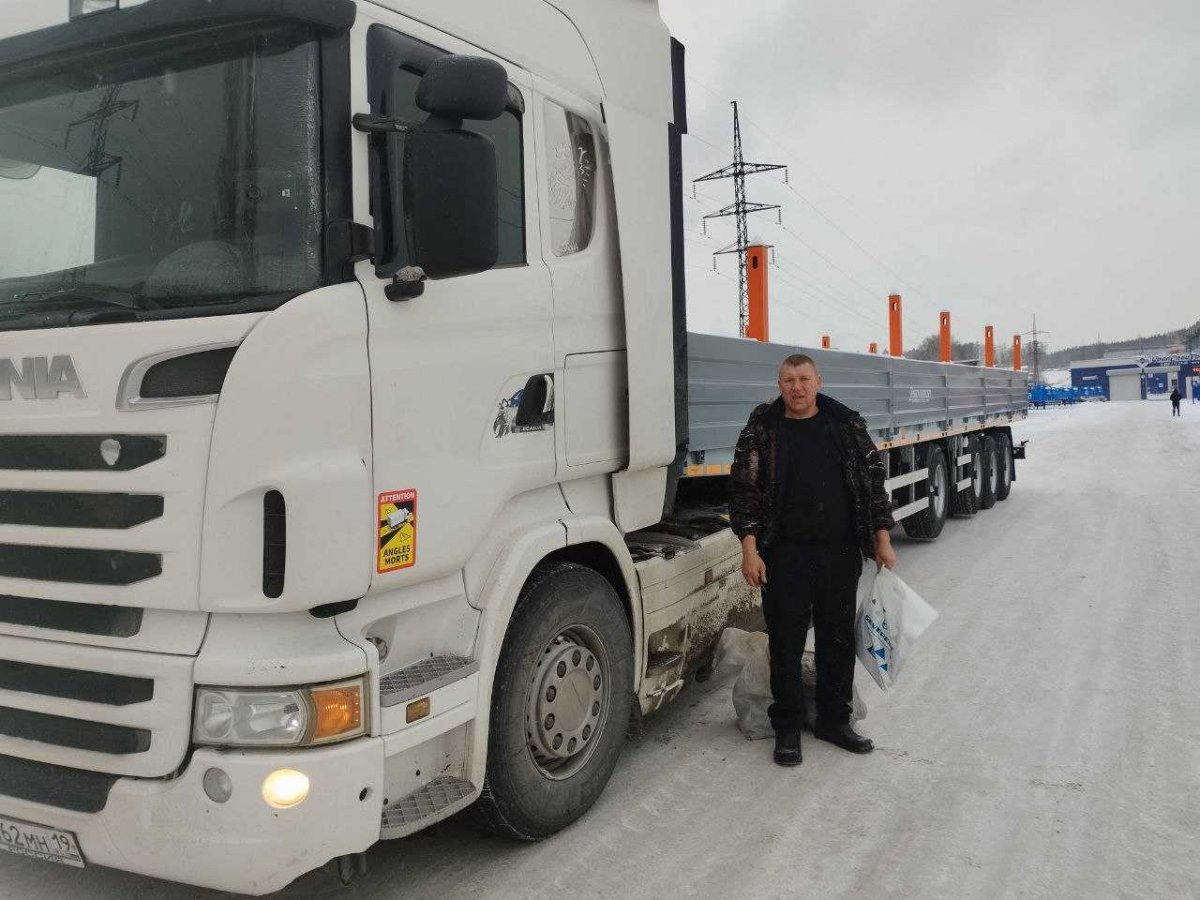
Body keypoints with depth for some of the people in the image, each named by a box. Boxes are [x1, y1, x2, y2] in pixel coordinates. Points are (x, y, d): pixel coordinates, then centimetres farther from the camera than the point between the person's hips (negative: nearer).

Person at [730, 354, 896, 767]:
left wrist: (882, 540, 5)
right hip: (785, 555, -2)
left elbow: (874, 481, 9)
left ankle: (834, 719, 28)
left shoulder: (848, 426, 5)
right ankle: (787, 727, 19)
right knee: (785, 642, 4)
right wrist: (750, 549, -10)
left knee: (838, 639, 12)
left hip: (841, 553, 3)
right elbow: (744, 490, -3)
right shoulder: (761, 431, -1)